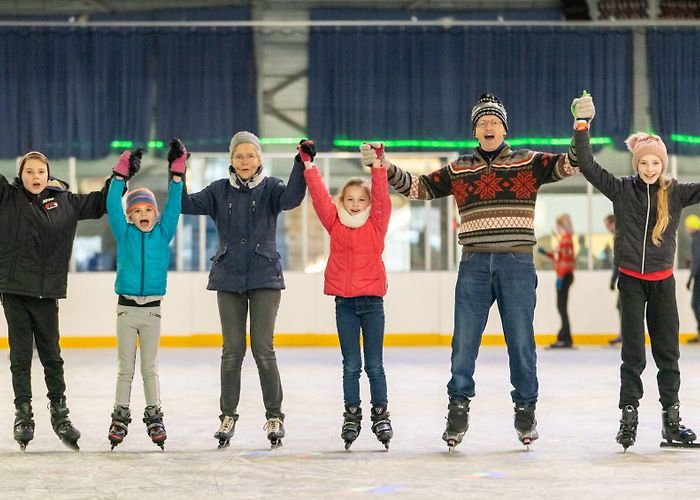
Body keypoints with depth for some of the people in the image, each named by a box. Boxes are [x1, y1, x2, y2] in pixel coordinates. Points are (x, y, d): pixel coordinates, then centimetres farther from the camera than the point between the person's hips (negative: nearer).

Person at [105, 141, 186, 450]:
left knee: (150, 368, 8)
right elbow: (112, 207, -7)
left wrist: (176, 175, -10)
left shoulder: (163, 234, 4)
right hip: (126, 308, 0)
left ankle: (154, 416, 14)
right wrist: (121, 175, -14)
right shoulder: (124, 234, 1)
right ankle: (120, 417, 11)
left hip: (152, 309, 0)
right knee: (125, 368, 5)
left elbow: (173, 207, -3)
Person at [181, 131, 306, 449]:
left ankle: (274, 416, 7)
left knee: (263, 349, -4)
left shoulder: (270, 188, 0)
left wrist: (301, 165, -34)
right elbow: (187, 204, -5)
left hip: (265, 278, -2)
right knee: (232, 350, 4)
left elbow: (291, 198, -21)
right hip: (229, 279, 2)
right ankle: (228, 416, 13)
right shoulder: (220, 191, 6)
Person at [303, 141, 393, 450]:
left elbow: (381, 196, -8)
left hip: (372, 300, -1)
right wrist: (308, 164, -6)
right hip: (344, 302, 1)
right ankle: (352, 416, 12)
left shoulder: (376, 224, 3)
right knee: (351, 366, 6)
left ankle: (380, 414, 12)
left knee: (374, 365, 4)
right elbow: (319, 196, 1)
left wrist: (377, 165, -17)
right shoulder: (335, 223, 6)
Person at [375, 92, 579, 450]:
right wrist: (385, 168, 2)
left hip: (517, 264, -1)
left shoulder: (528, 163, 5)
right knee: (464, 342, 1)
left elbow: (568, 165, -5)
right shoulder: (458, 171, 11)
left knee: (521, 341, 3)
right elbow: (419, 188, 13)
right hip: (474, 265, 2)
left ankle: (525, 410, 15)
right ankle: (458, 409, 11)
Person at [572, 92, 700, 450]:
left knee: (667, 352, 6)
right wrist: (582, 124, -14)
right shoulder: (622, 190, -3)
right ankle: (629, 417, 6)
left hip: (663, 282, 1)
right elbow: (587, 166, -8)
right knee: (633, 354, 1)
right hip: (631, 280, -1)